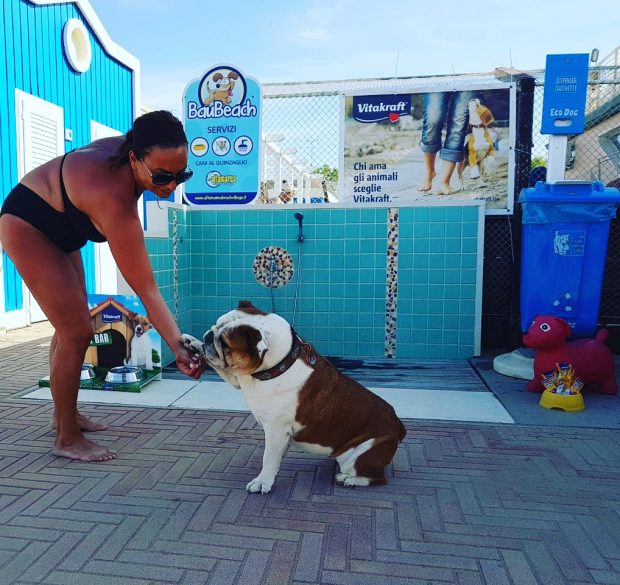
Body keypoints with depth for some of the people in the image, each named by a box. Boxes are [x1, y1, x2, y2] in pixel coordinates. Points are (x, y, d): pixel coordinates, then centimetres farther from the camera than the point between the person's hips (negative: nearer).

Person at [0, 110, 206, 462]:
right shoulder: (113, 200, -40)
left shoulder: (133, 150, -19)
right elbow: (146, 289, -38)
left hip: (59, 226, 9)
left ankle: (64, 414, 30)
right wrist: (177, 345, -39)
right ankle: (67, 438, 3)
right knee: (77, 332, -14)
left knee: (71, 325, 14)